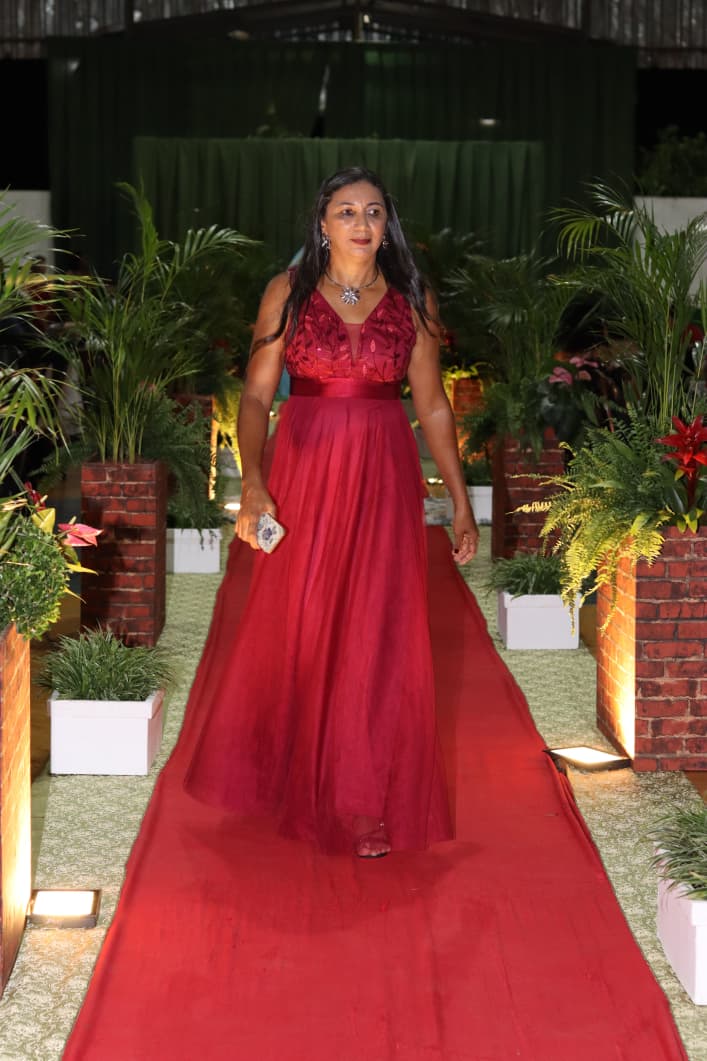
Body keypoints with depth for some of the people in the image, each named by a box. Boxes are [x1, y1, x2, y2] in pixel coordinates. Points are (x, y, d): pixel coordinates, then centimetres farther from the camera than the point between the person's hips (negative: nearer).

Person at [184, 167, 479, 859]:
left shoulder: (411, 300, 4)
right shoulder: (288, 293, 1)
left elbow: (431, 404, 7)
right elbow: (257, 394, -1)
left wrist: (460, 501, 5)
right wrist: (253, 482, -15)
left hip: (385, 478, 1)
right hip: (303, 472, 0)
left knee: (377, 639, -1)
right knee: (294, 630, 7)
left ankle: (368, 802, 10)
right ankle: (290, 777, 29)